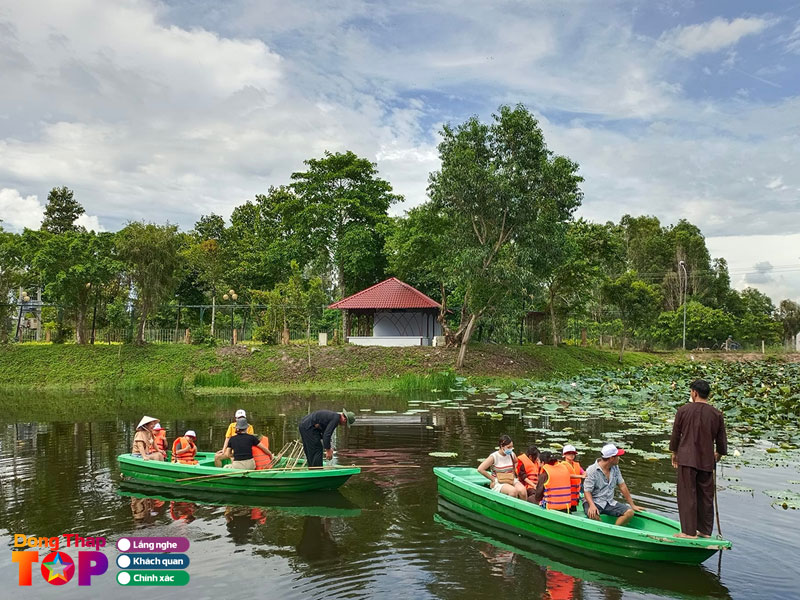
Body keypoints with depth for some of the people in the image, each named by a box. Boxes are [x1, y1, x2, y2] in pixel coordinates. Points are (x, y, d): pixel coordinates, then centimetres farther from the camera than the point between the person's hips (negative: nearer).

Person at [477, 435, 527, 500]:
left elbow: (516, 463, 29)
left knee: (522, 490, -28)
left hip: (512, 480, 5)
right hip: (498, 484, -5)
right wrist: (493, 479, -11)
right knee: (513, 491, -34)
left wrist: (513, 473, 13)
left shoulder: (512, 454, 4)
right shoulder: (494, 457, -12)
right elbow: (480, 469, -17)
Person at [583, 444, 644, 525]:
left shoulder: (615, 468, 7)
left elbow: (622, 486, 12)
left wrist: (633, 505, 11)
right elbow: (587, 491, -15)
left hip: (609, 502, 6)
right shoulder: (591, 470, -13)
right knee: (593, 514, -37)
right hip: (594, 501, -6)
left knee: (630, 512, -17)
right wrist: (592, 506, -34)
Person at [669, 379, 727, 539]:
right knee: (706, 496, 13)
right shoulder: (717, 414, 3)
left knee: (687, 495, 1)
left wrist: (674, 453, 15)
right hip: (707, 461, 4)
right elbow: (722, 442, 8)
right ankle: (705, 530, 21)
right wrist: (716, 457, 25)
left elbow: (675, 435, 1)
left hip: (687, 459, -3)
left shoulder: (684, 410, -5)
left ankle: (689, 531, 3)